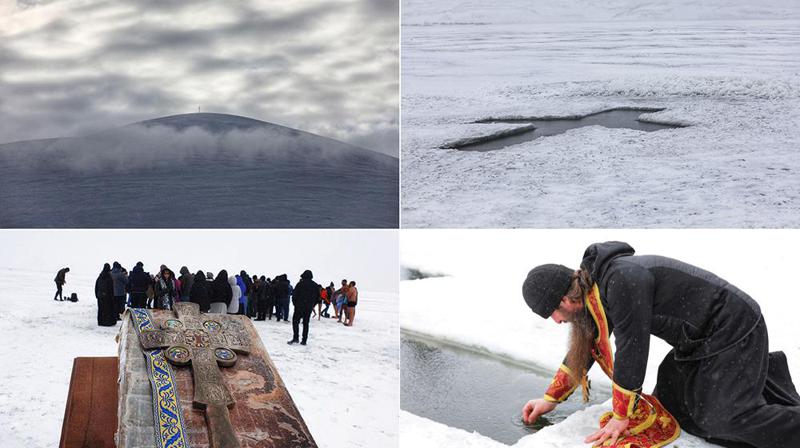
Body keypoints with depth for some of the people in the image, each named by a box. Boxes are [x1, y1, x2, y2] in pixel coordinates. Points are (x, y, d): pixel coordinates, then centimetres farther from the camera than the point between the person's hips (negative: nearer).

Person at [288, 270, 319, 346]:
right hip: (309, 308, 4)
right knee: (306, 323, 9)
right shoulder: (315, 286, 7)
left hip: (299, 306, -4)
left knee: (295, 321, 2)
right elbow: (317, 297, 11)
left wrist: (295, 303, 6)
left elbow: (294, 295, -8)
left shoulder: (300, 284, -8)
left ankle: (295, 338, -10)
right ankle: (304, 340, 6)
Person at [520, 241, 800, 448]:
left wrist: (620, 417, -15)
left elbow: (632, 351, -27)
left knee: (724, 420, -17)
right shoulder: (594, 288, 1)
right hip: (700, 339, 10)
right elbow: (585, 347, 14)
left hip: (735, 329, -10)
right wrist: (551, 398, 17)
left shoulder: (623, 281, -31)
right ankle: (763, 373, 16)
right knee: (670, 401, 7)